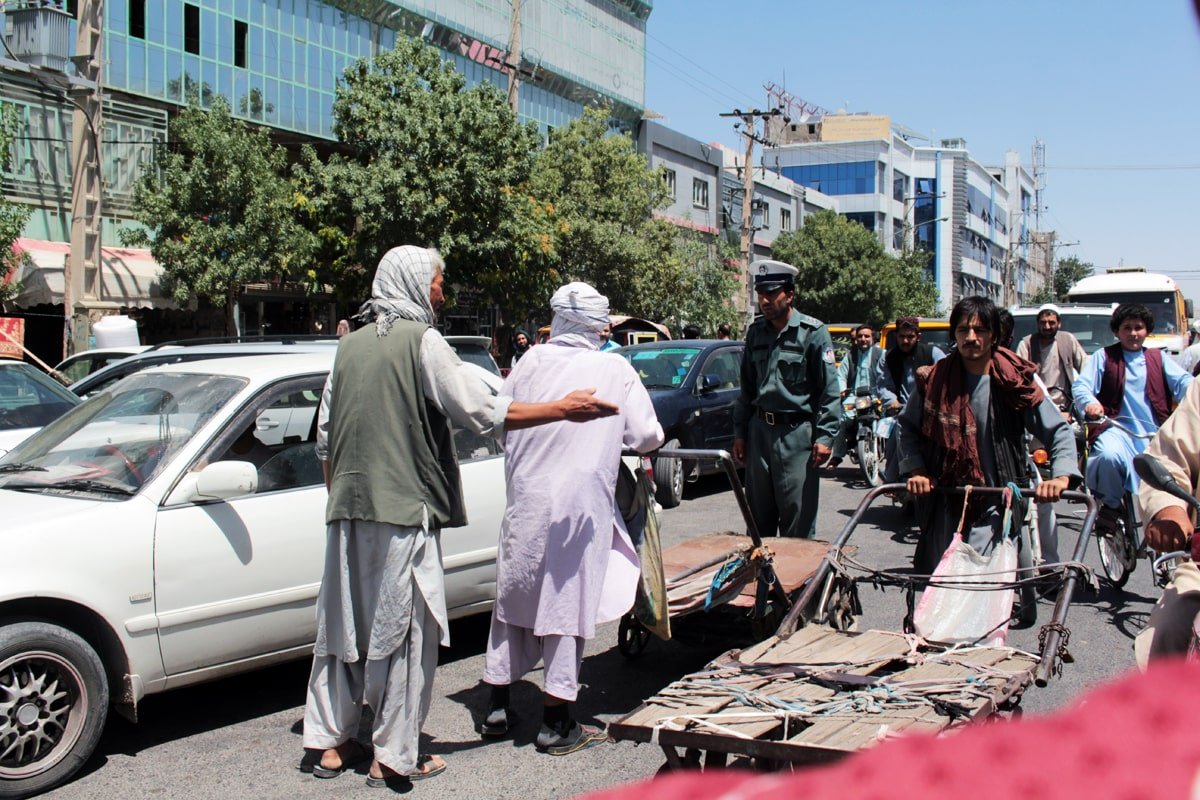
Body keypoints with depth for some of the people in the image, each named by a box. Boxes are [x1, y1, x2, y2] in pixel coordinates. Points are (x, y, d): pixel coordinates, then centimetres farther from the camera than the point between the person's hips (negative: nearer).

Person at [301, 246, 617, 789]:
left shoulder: (350, 345, 12)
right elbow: (483, 414, -13)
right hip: (403, 510, -7)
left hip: (347, 511, 7)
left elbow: (326, 437, 15)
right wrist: (563, 409, -7)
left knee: (342, 624, 14)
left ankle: (327, 743, 22)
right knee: (405, 631, 2)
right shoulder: (422, 341, -8)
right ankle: (394, 758, 8)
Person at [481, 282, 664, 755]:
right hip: (581, 502, -3)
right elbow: (649, 436, 1)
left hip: (526, 500, 3)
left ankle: (498, 707, 23)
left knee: (513, 599, 15)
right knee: (567, 607, 4)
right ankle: (556, 723, 10)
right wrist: (615, 433, 22)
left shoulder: (532, 362, 1)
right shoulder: (615, 370, -4)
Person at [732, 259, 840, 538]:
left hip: (797, 432, -5)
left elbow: (830, 390, -6)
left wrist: (824, 436, -13)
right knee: (758, 516, 12)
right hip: (759, 429, 5)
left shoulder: (813, 332, -5)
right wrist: (739, 433, 14)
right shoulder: (756, 332, 11)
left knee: (798, 519, -2)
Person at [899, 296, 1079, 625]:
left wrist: (1061, 476, -19)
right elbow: (907, 426, 13)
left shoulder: (1015, 380, -6)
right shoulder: (934, 380, 0)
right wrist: (916, 469, 0)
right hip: (947, 498, 3)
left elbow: (1059, 430, -4)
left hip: (999, 502, -3)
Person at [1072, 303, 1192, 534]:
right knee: (1109, 455, -37)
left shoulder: (1159, 359, 24)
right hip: (1117, 428, -2)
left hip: (1155, 433, 2)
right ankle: (1110, 505, -9)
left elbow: (1183, 382, 6)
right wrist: (1090, 403, -23)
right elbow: (1081, 385, 3)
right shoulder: (1103, 357, 18)